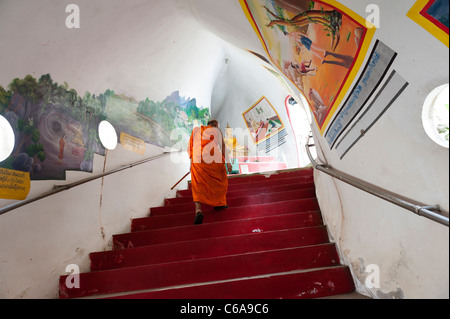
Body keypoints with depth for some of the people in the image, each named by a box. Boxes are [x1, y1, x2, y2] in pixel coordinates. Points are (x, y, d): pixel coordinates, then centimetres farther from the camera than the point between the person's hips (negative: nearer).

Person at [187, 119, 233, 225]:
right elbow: (223, 146, 3)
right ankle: (219, 203, 28)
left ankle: (198, 210, -22)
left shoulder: (196, 130, 23)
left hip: (197, 159, 2)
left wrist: (192, 161, 30)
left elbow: (189, 148, 19)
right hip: (214, 159, -1)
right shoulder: (217, 131, 14)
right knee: (220, 179, 23)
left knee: (198, 186, -1)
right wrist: (228, 162, -1)